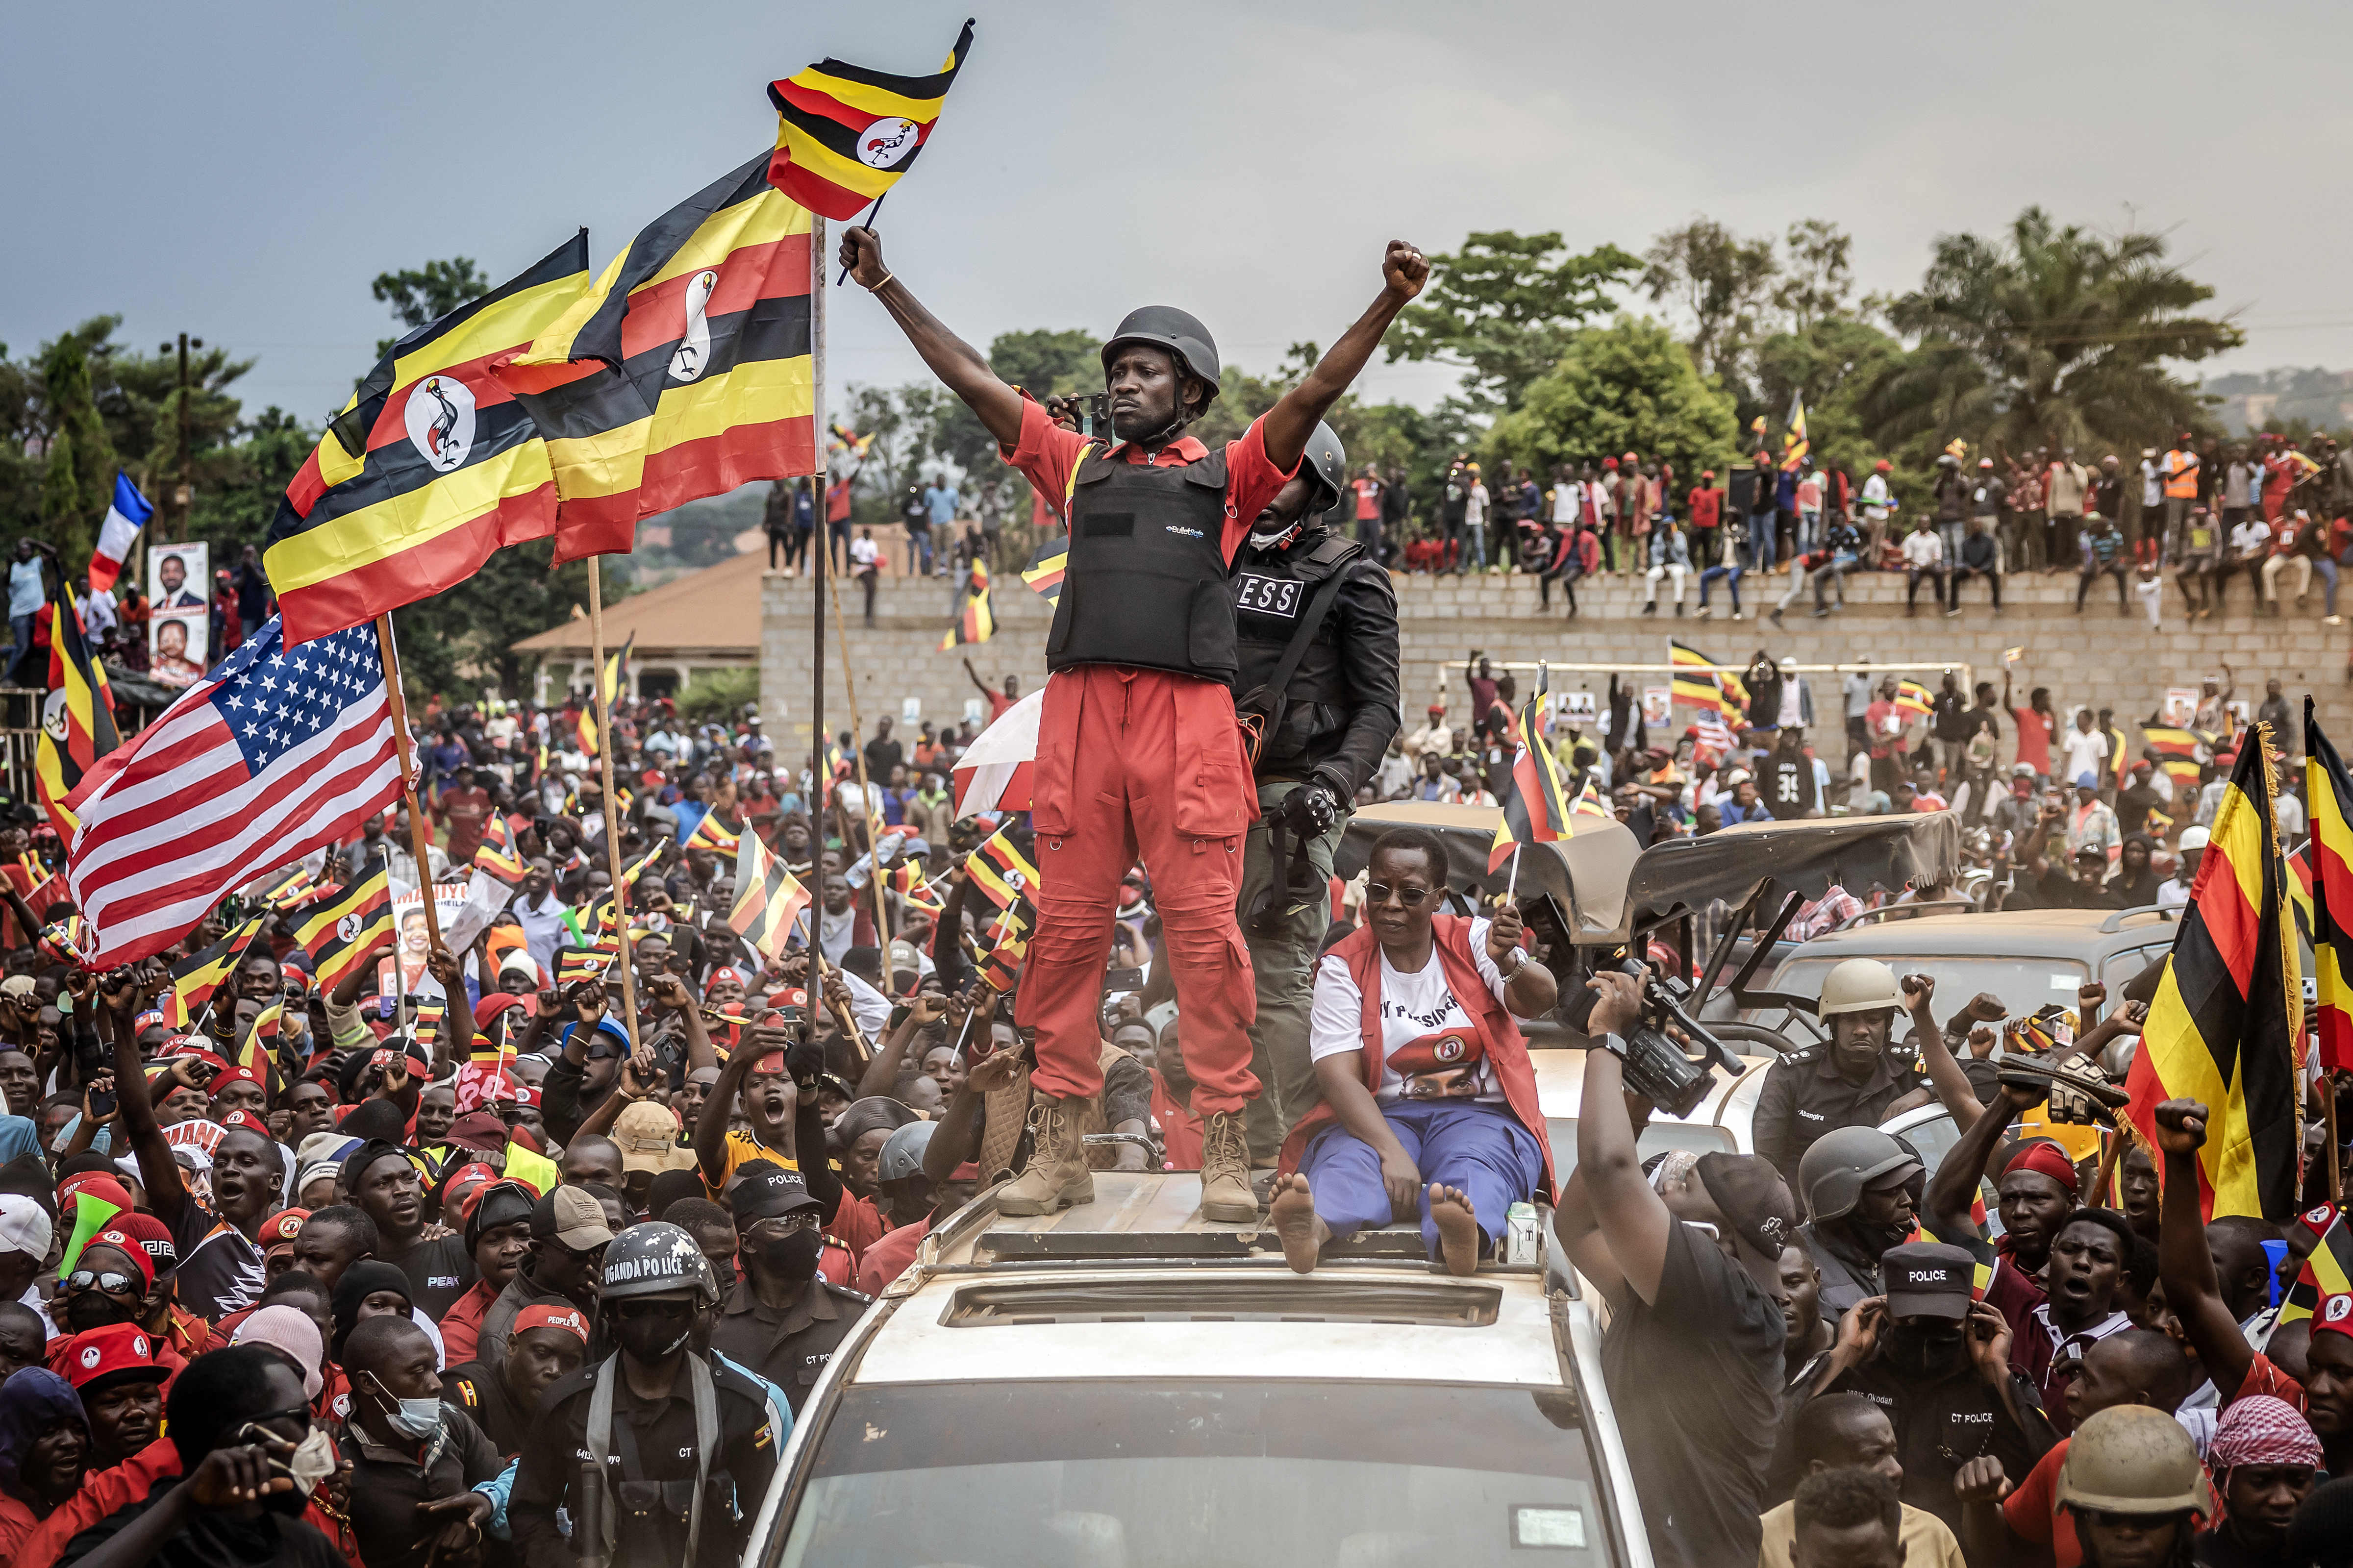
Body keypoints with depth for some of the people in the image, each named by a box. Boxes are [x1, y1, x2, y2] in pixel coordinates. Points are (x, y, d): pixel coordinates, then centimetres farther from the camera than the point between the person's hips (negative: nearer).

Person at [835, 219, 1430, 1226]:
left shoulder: (1227, 477, 13)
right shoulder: (1081, 469, 21)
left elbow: (1315, 394, 3)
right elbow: (973, 383, 22)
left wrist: (1388, 305, -8)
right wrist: (887, 288, 23)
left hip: (1187, 717, -3)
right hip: (1079, 710, 3)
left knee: (1204, 931, -6)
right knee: (1066, 927, 3)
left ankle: (1225, 1153, -3)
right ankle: (1059, 1151, 8)